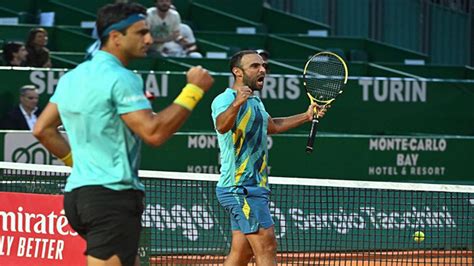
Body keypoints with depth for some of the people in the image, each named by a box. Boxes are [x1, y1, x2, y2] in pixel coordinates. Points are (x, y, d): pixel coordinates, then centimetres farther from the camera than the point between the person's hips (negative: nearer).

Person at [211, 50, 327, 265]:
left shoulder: (255, 102, 18)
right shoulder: (225, 99, -13)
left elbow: (272, 126, 38)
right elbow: (222, 125, -36)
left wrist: (306, 116, 33)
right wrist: (236, 104, -56)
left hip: (253, 188, 10)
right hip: (241, 188, -10)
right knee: (266, 246, -15)